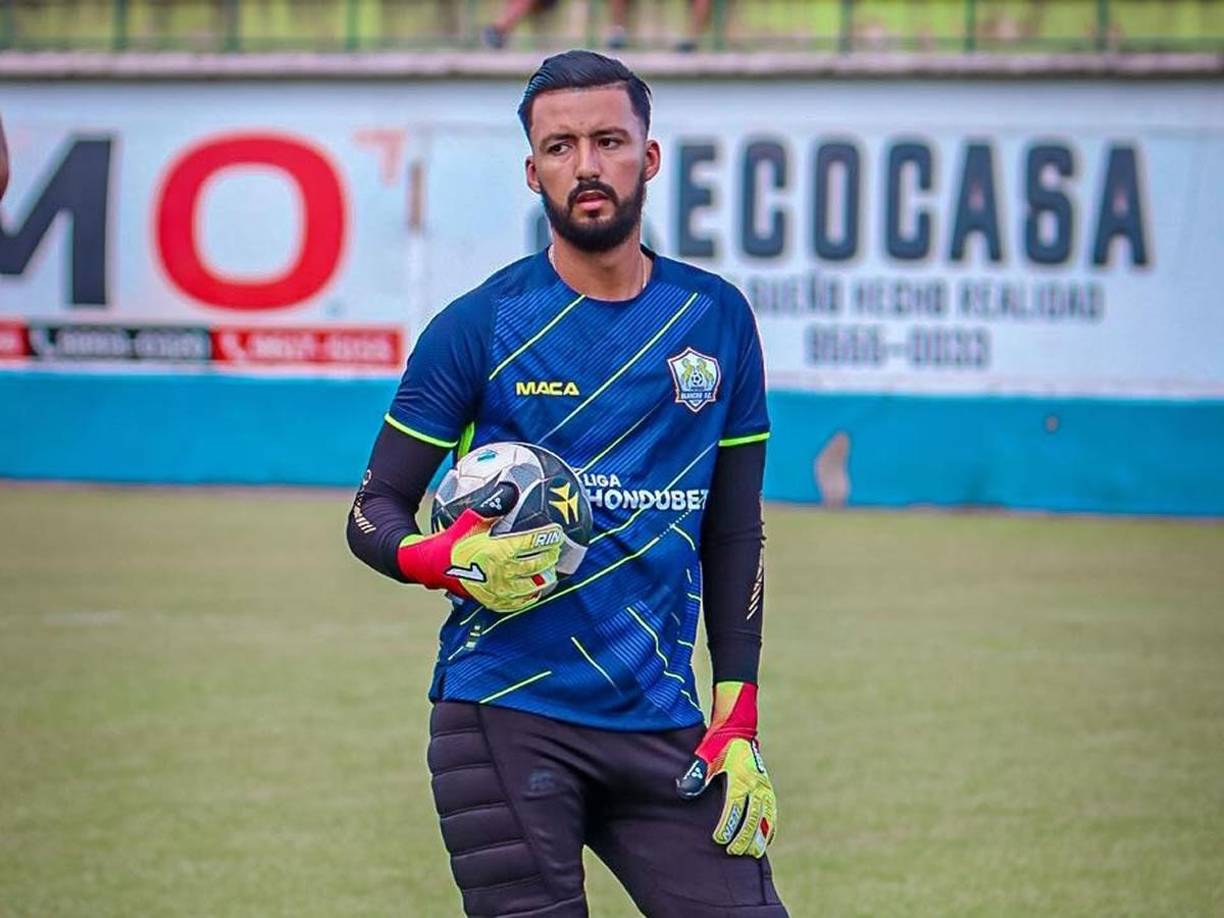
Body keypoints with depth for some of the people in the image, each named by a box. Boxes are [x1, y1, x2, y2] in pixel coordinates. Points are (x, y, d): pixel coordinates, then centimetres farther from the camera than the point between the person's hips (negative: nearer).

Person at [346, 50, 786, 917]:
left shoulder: (717, 320, 9)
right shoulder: (480, 325, 0)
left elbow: (735, 533, 14)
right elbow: (373, 513, 4)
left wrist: (738, 724, 6)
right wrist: (447, 563, -18)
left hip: (661, 724, 3)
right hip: (507, 721, -3)